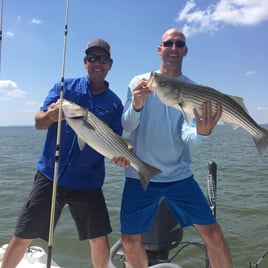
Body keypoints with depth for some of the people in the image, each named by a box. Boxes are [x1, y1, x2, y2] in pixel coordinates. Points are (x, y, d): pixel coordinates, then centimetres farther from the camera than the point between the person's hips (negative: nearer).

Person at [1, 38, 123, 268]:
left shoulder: (114, 103, 4)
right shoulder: (65, 87, 4)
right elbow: (38, 122, 0)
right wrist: (51, 115, -23)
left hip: (88, 182, 1)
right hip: (50, 176, 0)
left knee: (100, 242, 3)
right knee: (22, 237, 4)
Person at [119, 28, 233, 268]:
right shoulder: (140, 82, -1)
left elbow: (185, 134, -12)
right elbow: (127, 126, -11)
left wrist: (201, 131, -36)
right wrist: (137, 104, -32)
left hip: (179, 175, 1)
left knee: (213, 233, -4)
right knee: (130, 239, 7)